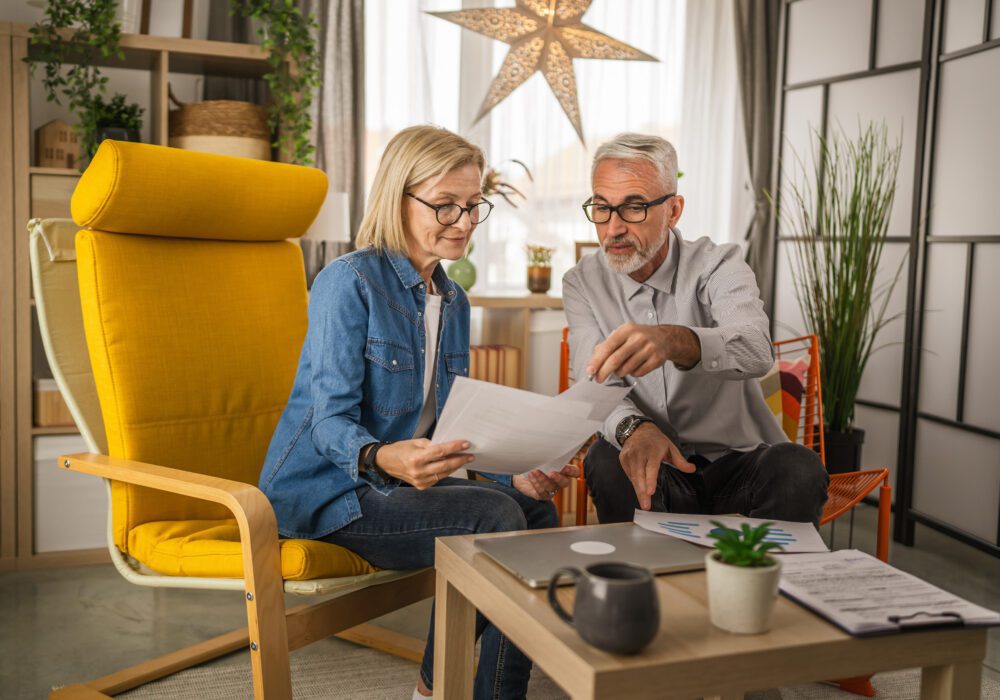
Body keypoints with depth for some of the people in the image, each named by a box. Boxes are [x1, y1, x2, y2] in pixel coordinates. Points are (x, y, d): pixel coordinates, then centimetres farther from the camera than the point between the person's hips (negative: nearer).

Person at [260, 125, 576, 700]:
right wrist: (381, 458, -43)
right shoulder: (350, 282, -14)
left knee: (537, 510, -13)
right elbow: (330, 421, -20)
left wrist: (516, 476, -10)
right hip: (326, 489, -8)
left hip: (397, 482, 8)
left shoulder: (453, 301, 11)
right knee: (495, 519, -25)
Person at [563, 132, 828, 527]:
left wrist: (673, 340, -51)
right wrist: (634, 427, -37)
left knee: (799, 469, -29)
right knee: (608, 461, -30)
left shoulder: (719, 266, -7)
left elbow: (756, 350, -29)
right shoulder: (583, 283, 1)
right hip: (656, 466, 1)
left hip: (738, 460, -1)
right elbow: (595, 383, -12)